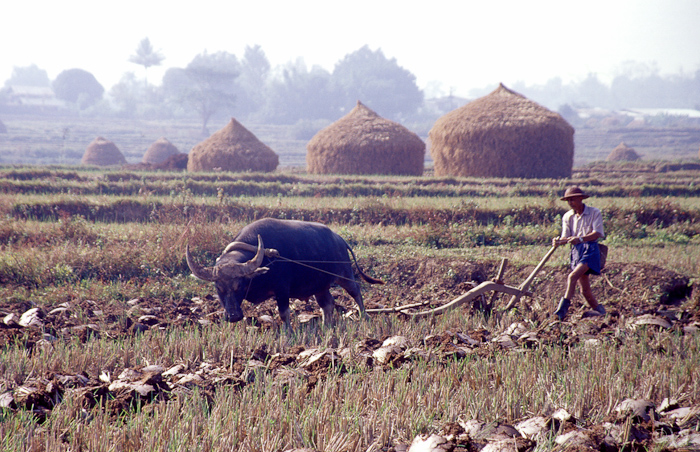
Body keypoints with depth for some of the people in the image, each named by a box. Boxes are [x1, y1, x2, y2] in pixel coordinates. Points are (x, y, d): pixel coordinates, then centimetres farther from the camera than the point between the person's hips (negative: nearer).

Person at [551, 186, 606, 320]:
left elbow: (596, 234, -15)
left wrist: (580, 239, -32)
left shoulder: (594, 213, -5)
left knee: (573, 276, -25)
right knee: (585, 289, 4)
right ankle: (598, 310, 23)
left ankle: (564, 306, -26)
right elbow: (565, 237, 1)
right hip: (576, 250, 5)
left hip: (590, 249, -5)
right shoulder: (568, 216, 8)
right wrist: (559, 241, -23)